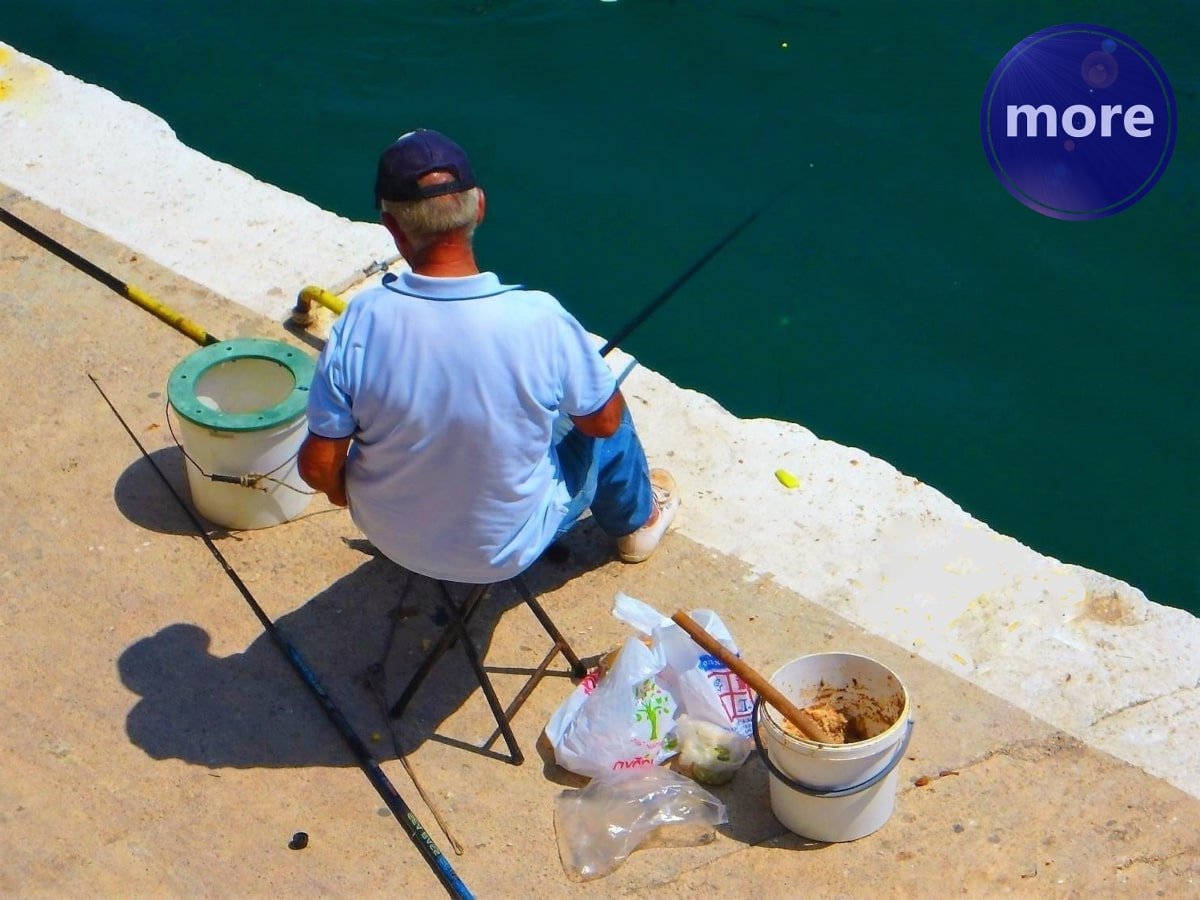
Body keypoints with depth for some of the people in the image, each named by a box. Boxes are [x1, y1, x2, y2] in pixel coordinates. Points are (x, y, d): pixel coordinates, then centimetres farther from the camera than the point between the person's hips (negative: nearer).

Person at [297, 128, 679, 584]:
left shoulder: (359, 324, -27)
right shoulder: (540, 321, -29)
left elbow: (318, 467, -17)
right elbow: (604, 419, -12)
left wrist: (347, 493, 6)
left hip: (391, 539, 2)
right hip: (505, 551, -2)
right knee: (603, 428, 23)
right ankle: (637, 520, 52)